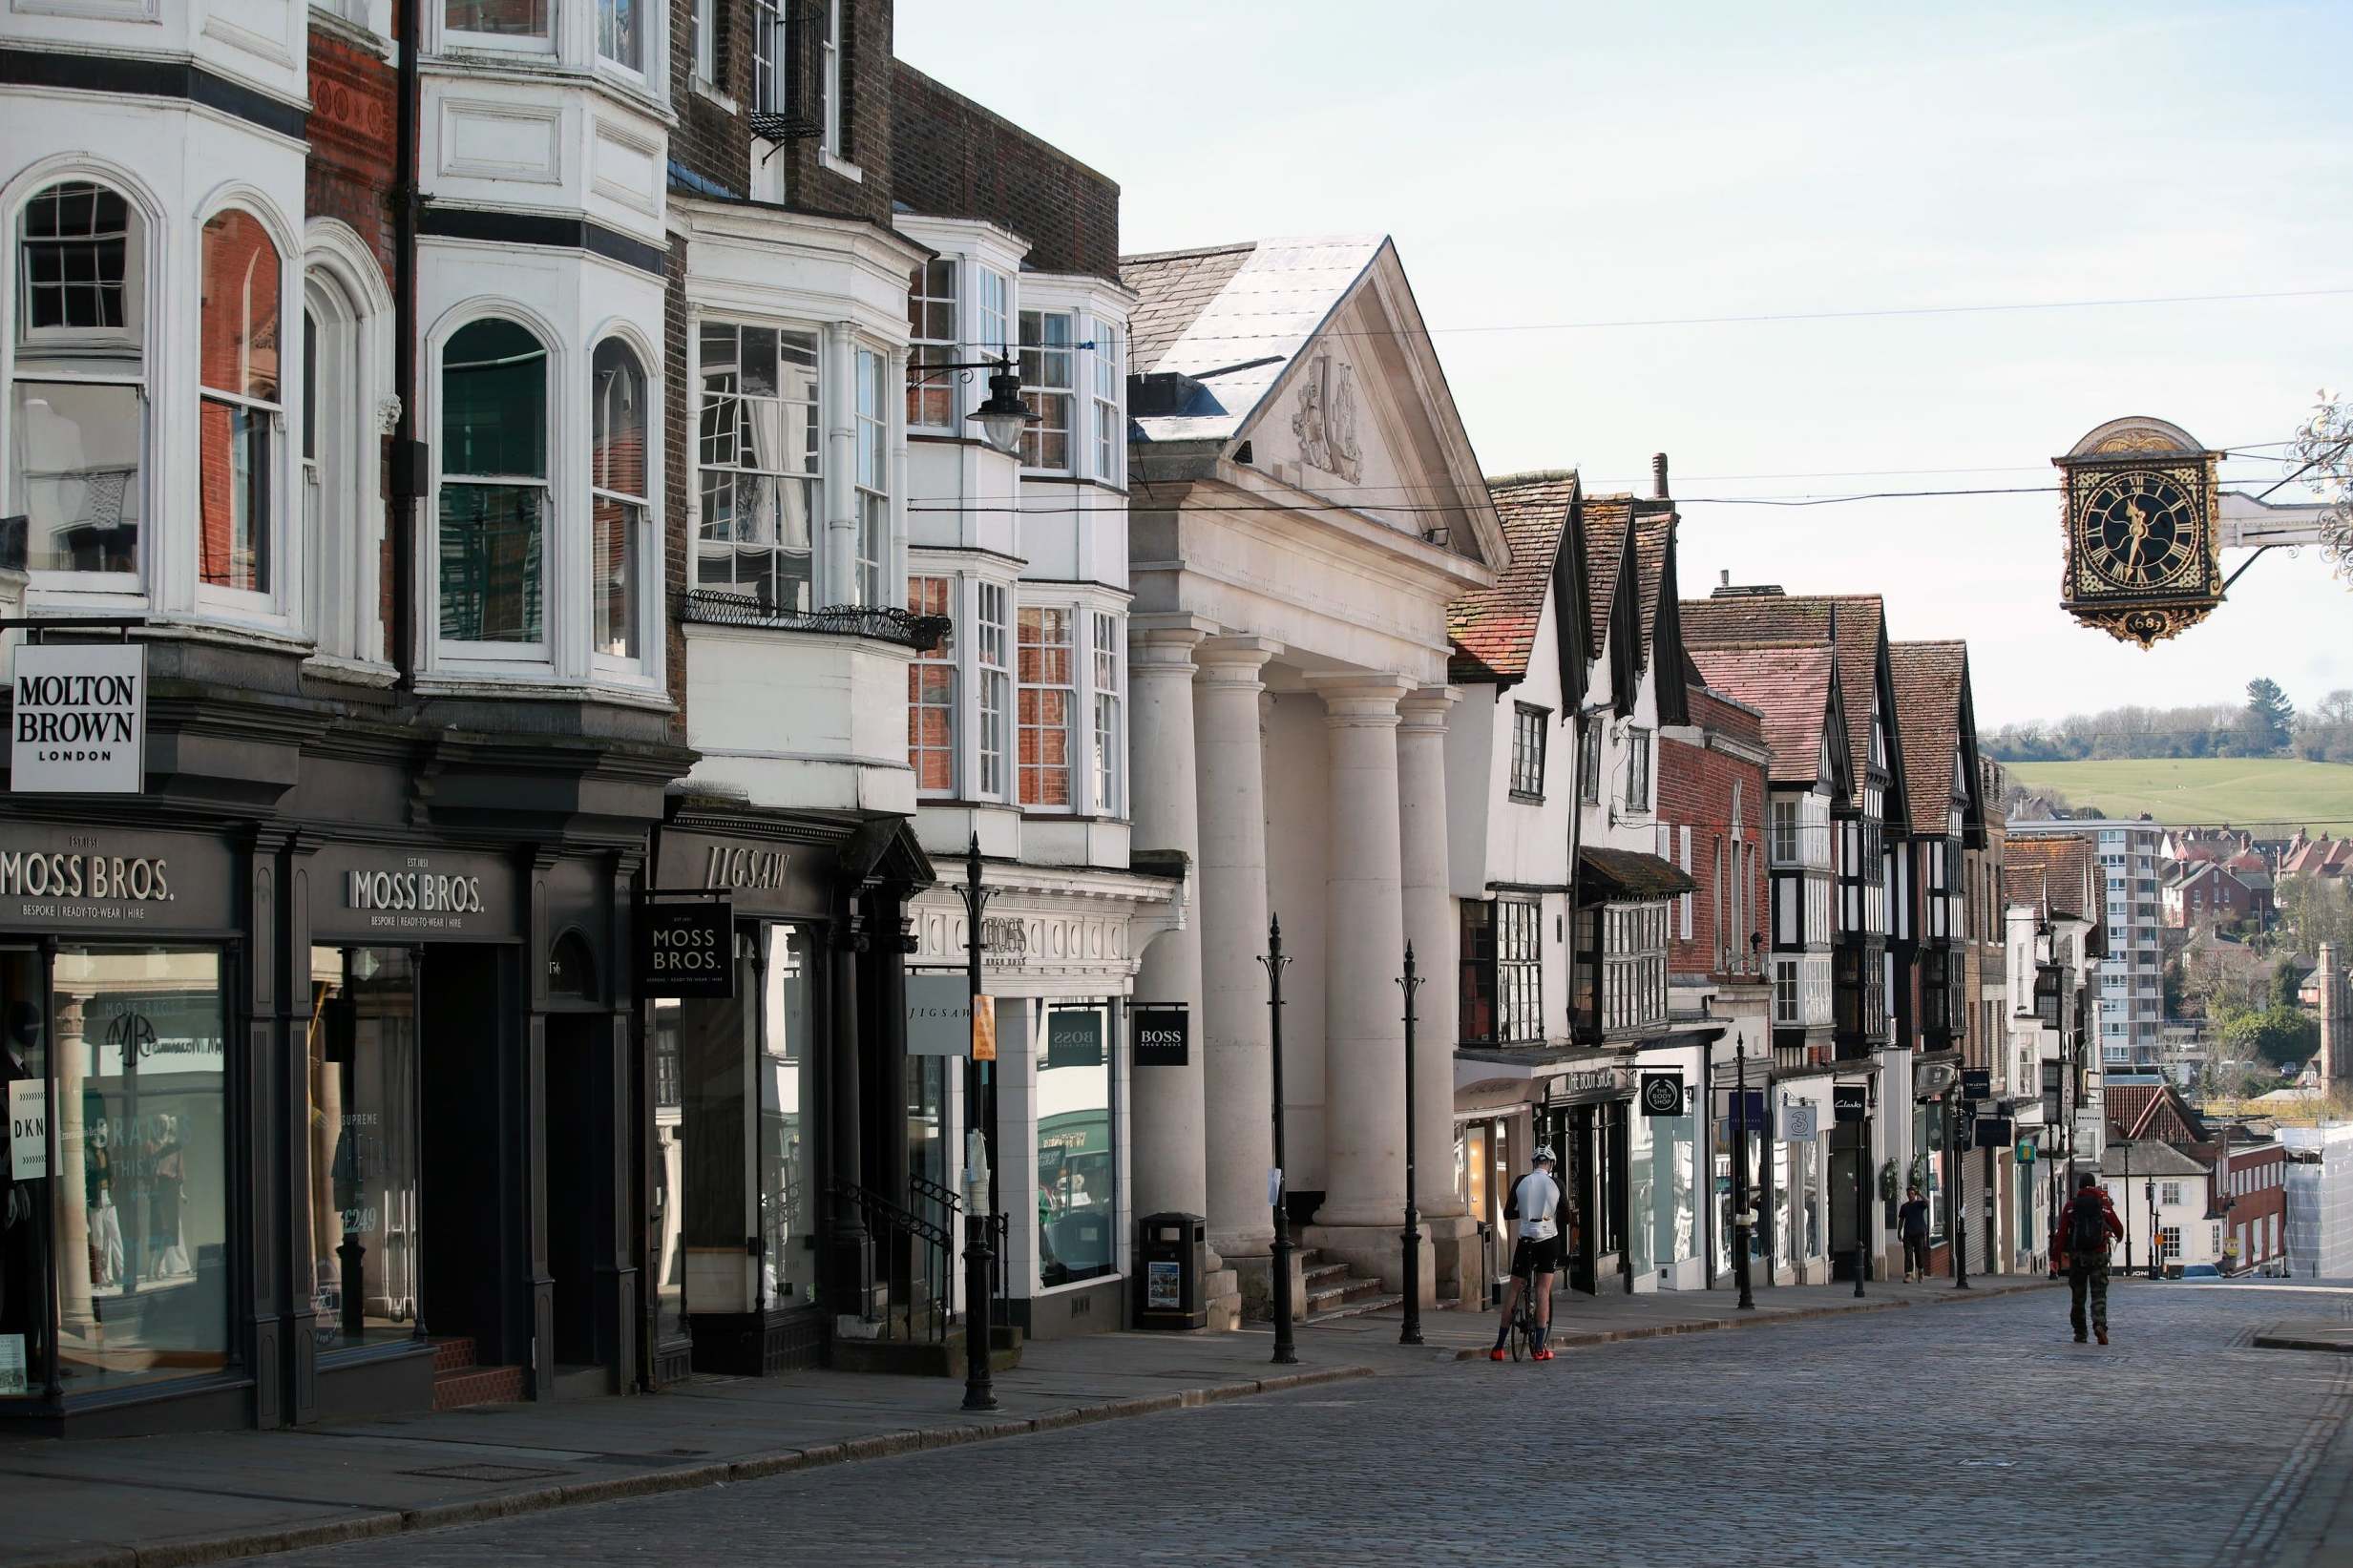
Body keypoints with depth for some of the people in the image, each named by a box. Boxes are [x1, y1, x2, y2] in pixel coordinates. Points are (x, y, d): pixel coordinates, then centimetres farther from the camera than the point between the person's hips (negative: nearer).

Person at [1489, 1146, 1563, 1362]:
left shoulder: (1521, 1182, 0)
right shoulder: (1556, 1184, -2)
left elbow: (1507, 1213, 5)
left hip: (1525, 1240, 1)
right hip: (1549, 1241, -1)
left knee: (1514, 1289, 7)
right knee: (1543, 1290, 2)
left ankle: (1499, 1347, 6)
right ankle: (1540, 1348, -4)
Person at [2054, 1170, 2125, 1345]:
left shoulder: (2071, 1206, 0)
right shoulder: (2103, 1205, 0)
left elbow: (2061, 1232, -5)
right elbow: (2118, 1229, 5)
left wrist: (2056, 1257, -5)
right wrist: (2118, 1236, 29)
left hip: (2077, 1256, 1)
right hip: (2098, 1255, -1)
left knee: (2077, 1296, 11)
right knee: (2099, 1294, -2)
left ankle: (2080, 1333, 16)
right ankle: (2100, 1325, -26)